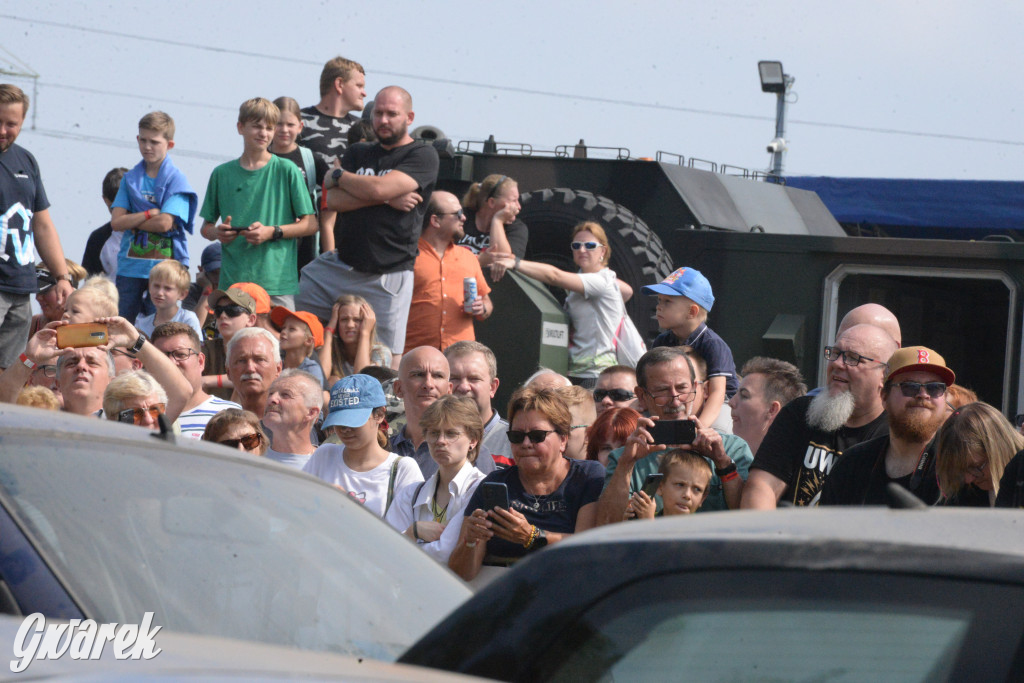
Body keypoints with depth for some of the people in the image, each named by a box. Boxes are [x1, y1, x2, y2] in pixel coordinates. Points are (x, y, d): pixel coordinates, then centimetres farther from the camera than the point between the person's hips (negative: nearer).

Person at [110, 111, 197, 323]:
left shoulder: (176, 179, -2)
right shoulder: (130, 178, 10)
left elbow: (164, 223, -14)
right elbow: (116, 222, -1)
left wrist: (132, 222, -5)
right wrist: (150, 214, -11)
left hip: (164, 265, -4)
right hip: (130, 267, 4)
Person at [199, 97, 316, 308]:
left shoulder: (286, 171, 4)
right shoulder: (221, 174, 11)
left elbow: (310, 225, 3)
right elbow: (206, 227, 18)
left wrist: (272, 232, -10)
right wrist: (217, 233, -5)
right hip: (232, 281, 2)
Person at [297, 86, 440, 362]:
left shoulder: (423, 155, 0)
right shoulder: (357, 154, 17)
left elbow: (379, 188, -15)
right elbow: (333, 200, 0)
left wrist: (338, 175, 2)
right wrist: (387, 199, -10)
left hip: (388, 276, -5)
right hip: (339, 265, 5)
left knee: (387, 363, -4)